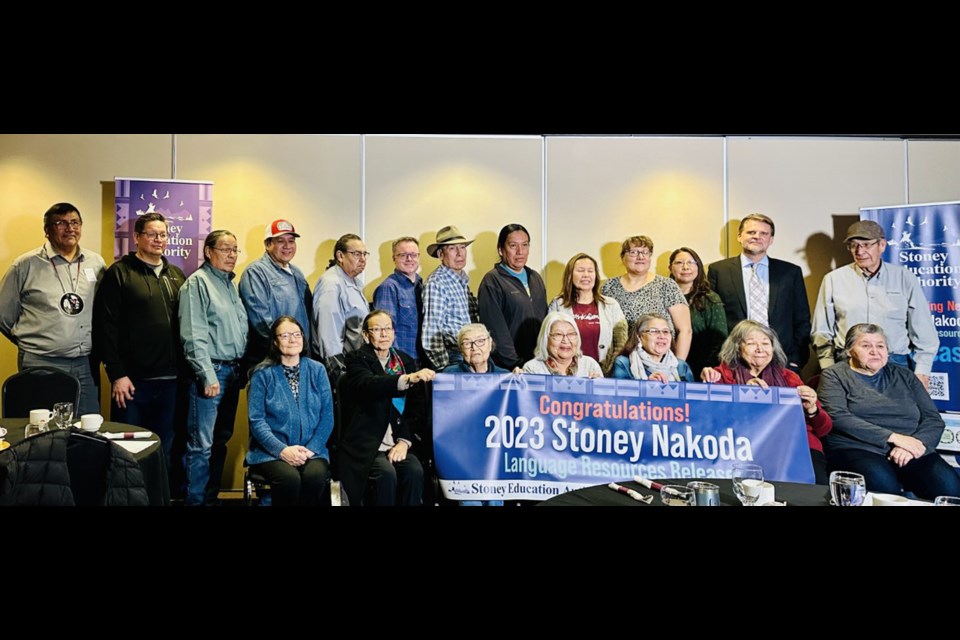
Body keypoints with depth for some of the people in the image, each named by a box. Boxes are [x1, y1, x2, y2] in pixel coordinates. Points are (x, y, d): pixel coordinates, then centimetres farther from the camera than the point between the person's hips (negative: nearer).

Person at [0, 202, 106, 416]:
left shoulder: (96, 263, 7)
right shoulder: (26, 265, -2)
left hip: (86, 365, 3)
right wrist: (31, 343, 10)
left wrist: (94, 347, 11)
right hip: (40, 366, -3)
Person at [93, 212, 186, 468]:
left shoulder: (177, 275, 14)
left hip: (170, 380, 4)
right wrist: (116, 374, -11)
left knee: (163, 451, 12)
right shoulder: (119, 272, -1)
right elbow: (105, 326, -7)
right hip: (133, 379, -4)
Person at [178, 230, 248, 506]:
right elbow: (194, 335, -14)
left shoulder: (230, 283, 16)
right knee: (202, 443, -4)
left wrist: (242, 368, 14)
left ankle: (211, 496, 22)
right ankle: (195, 500, 5)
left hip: (232, 370, 8)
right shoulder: (198, 282, -7)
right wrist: (208, 375, -18)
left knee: (221, 440, 12)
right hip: (211, 371, -8)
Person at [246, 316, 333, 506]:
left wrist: (311, 449, -10)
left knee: (315, 476, -30)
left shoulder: (317, 370, 9)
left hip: (311, 450, 2)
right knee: (290, 479, -32)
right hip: (271, 451, -2)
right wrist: (282, 450, -17)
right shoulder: (263, 374, 2)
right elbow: (256, 420, -4)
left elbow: (327, 416, 4)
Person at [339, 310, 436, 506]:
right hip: (366, 444, -3)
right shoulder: (357, 359, 0)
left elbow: (418, 408, 7)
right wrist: (408, 379, -40)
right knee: (387, 473, -29)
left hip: (399, 443, 4)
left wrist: (405, 441, -9)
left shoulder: (407, 362, 13)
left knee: (415, 471, -24)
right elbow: (370, 385, -24)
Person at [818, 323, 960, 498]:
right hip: (858, 449, -4)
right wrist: (893, 437, -13)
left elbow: (933, 419, 13)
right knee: (883, 482, -36)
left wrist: (914, 445, -9)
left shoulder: (903, 376, 21)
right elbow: (838, 417, -8)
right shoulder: (834, 376, 8)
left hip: (910, 451, 4)